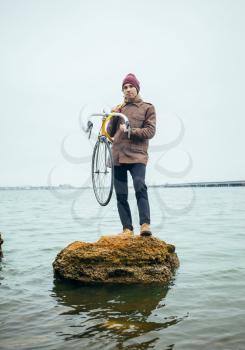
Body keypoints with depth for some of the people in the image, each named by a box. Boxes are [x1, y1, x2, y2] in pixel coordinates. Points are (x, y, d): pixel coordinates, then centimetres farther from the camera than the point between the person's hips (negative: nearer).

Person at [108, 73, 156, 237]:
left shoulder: (147, 107, 9)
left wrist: (131, 131, -13)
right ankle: (127, 229, 7)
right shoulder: (119, 108, 20)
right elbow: (111, 132, 16)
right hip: (118, 156, 4)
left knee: (140, 187, -24)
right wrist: (114, 116, 0)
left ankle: (145, 224, -23)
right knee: (121, 195, 2)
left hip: (137, 155, -4)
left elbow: (150, 131, -2)